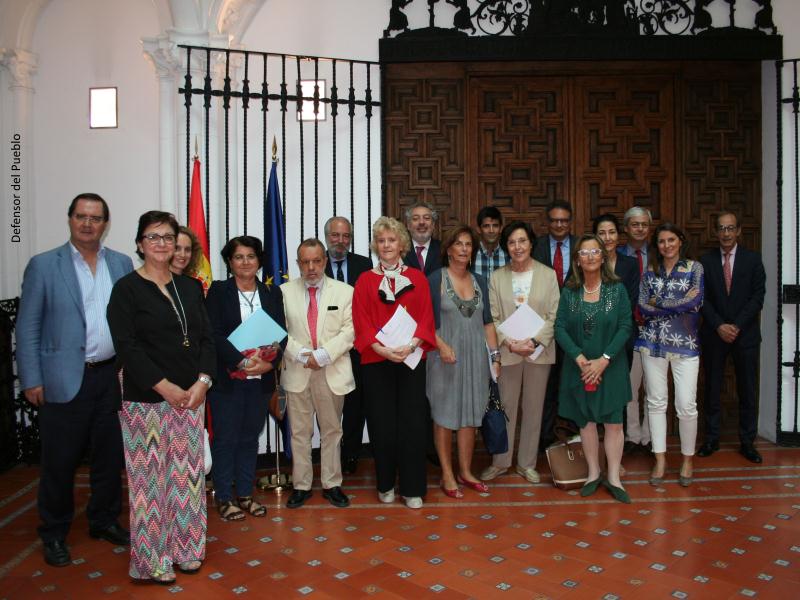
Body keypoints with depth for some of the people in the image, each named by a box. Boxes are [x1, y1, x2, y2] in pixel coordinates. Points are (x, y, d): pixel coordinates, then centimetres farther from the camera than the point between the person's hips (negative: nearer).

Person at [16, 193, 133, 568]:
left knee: (110, 455, 14)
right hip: (65, 379, -3)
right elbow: (27, 327, -3)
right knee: (59, 461, 7)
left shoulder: (122, 264, 7)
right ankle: (54, 534, 25)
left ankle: (104, 521, 33)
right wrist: (31, 380, -8)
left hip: (113, 377, 3)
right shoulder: (43, 265, -3)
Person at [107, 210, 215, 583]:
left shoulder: (190, 287, 10)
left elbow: (206, 338, 8)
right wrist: (167, 388, -16)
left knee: (187, 473, 10)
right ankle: (153, 558, 16)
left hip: (191, 396, 4)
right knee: (151, 476, 3)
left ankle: (185, 547, 24)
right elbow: (127, 347, -11)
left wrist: (202, 381, -7)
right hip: (147, 399, -4)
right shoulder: (127, 288, -4)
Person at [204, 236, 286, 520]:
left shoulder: (272, 293, 8)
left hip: (261, 379, 3)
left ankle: (245, 494, 24)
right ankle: (224, 498, 17)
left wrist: (269, 363, -13)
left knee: (250, 437, 12)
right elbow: (214, 334, -11)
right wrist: (243, 362, -20)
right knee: (226, 438, 4)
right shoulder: (218, 291, -1)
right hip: (227, 378, -3)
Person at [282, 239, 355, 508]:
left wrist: (322, 355, -16)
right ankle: (301, 485, 20)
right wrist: (302, 355, -14)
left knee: (332, 431, 10)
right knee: (299, 432, 8)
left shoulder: (344, 291, 1)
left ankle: (331, 484, 22)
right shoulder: (285, 291, 4)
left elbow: (349, 331, -6)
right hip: (297, 372, 0)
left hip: (332, 372, 0)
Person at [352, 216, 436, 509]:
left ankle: (412, 488, 13)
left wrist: (410, 345, -17)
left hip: (411, 360, 0)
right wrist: (382, 349, -17)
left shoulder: (417, 278, 8)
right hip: (376, 361, 0)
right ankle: (385, 484, 21)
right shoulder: (365, 280, 6)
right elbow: (361, 323, -1)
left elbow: (426, 319, 1)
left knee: (412, 423, 1)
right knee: (382, 424, 4)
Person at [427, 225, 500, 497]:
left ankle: (465, 472, 22)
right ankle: (447, 475, 15)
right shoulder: (436, 279, -4)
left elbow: (487, 321, 12)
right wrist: (441, 345, -21)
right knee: (444, 416, 4)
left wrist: (495, 355, 7)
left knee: (470, 415, 10)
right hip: (446, 356, -4)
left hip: (475, 356, 4)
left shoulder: (479, 281, 10)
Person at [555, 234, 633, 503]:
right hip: (579, 367, 1)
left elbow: (626, 327, -7)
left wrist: (604, 360, -16)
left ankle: (613, 477, 14)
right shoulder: (569, 292, 0)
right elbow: (560, 328, -4)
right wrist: (580, 358, -17)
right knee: (586, 421, 9)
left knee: (614, 422, 1)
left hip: (611, 367, -1)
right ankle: (593, 473, 24)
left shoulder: (617, 289, -3)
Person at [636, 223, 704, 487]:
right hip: (653, 343, 2)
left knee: (686, 405, -4)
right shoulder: (649, 271, 8)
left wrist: (659, 303, -8)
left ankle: (687, 459, 16)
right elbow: (643, 307, -3)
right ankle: (660, 460, 16)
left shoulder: (694, 268, 3)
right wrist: (680, 303, -9)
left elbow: (695, 302, -11)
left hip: (685, 343, -2)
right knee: (656, 402, 5)